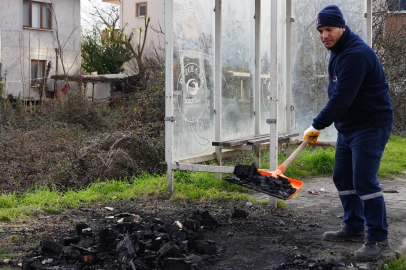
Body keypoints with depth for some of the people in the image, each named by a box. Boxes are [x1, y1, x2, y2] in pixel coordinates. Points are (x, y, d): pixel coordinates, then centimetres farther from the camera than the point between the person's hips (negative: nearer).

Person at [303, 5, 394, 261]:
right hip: (348, 126, 10)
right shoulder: (337, 53, 12)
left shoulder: (356, 54, -23)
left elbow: (342, 98, -27)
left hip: (371, 125, -10)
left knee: (364, 180, -12)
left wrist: (318, 125, -20)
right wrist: (320, 125, 16)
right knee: (343, 177, 14)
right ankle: (354, 228, 28)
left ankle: (378, 238, 0)